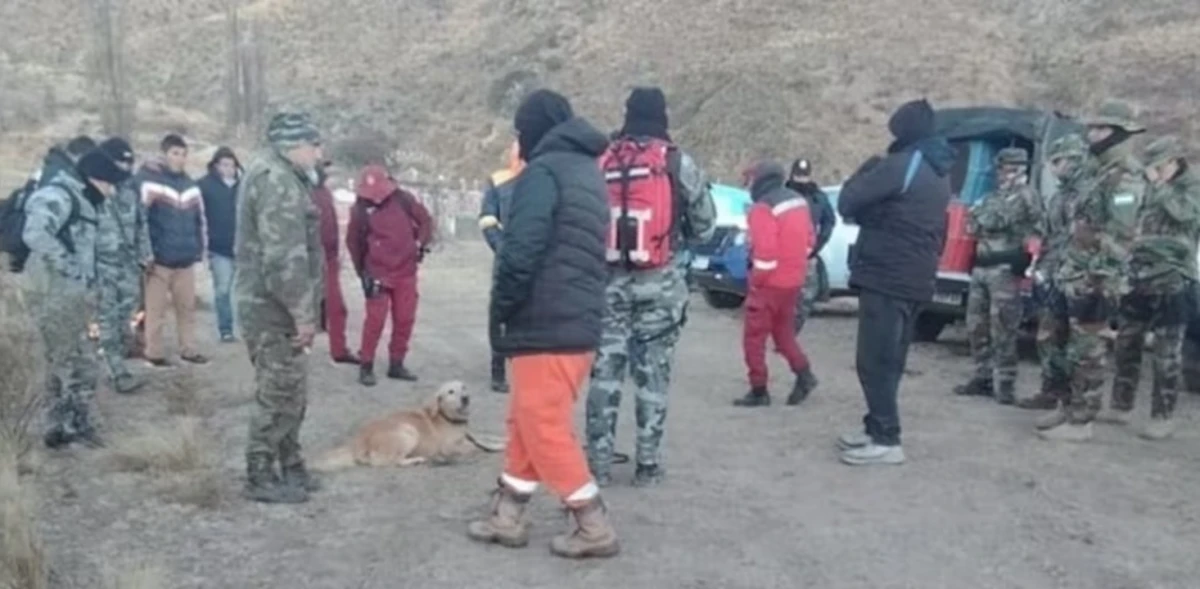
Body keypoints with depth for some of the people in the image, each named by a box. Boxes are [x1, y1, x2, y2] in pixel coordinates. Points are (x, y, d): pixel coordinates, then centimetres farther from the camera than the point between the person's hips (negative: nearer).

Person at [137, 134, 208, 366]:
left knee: (188, 307, 12)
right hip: (159, 258, -6)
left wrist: (199, 249, 13)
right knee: (156, 310, 2)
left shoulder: (189, 184, 13)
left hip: (185, 258, 6)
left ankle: (188, 349, 21)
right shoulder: (148, 181, -10)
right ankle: (154, 352, 12)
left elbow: (199, 219, 18)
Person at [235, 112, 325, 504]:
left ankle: (290, 469, 27)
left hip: (270, 304, 11)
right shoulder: (277, 180, -17)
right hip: (274, 307, -11)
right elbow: (283, 257, -24)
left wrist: (300, 310, 22)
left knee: (290, 393, 17)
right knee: (279, 395, -3)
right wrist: (303, 312, -21)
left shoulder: (274, 174, 18)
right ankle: (261, 478, 6)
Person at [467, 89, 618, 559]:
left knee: (544, 428, 0)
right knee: (526, 421, 17)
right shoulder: (589, 172, 17)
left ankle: (594, 529, 6)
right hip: (580, 321, 9)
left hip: (546, 325, -9)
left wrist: (501, 308, -7)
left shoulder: (542, 171, -12)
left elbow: (521, 252, -21)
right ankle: (507, 518, 26)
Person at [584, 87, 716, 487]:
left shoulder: (601, 162, 5)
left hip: (610, 279, 2)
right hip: (660, 282, -2)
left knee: (605, 369, 7)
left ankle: (598, 461, 9)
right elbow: (705, 224, 4)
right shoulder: (678, 163, -2)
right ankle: (648, 463, 10)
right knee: (653, 372, 5)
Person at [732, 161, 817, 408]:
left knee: (754, 337, 2)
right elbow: (808, 241, 14)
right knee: (783, 332, 21)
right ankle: (804, 373, 9)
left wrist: (756, 281, -12)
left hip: (770, 283, -8)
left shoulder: (763, 208, -17)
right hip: (794, 280, 8)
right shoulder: (799, 201, 10)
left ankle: (759, 391, 5)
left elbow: (765, 251, -23)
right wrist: (795, 265, 17)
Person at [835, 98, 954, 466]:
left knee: (874, 361, -7)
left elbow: (848, 204, -13)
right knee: (889, 359, 15)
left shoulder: (900, 165, -13)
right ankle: (877, 429, 21)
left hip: (885, 276, -9)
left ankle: (886, 440, -8)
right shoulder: (940, 174, 17)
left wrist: (865, 172, 4)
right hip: (916, 279, 10)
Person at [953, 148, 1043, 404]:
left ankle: (1005, 384, -4)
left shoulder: (1026, 196, -1)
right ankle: (984, 377, 20)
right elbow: (973, 224, 15)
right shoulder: (994, 197, 23)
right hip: (981, 267, 8)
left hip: (1005, 269, -8)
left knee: (1002, 330, -8)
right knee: (976, 327, 10)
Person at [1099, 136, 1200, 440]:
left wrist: (1159, 183, -16)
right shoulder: (1153, 192, 16)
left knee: (1167, 355, -3)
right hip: (1139, 280, 7)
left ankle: (1162, 418, 3)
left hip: (1172, 284, -6)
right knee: (1125, 346, 9)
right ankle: (1120, 406, 19)